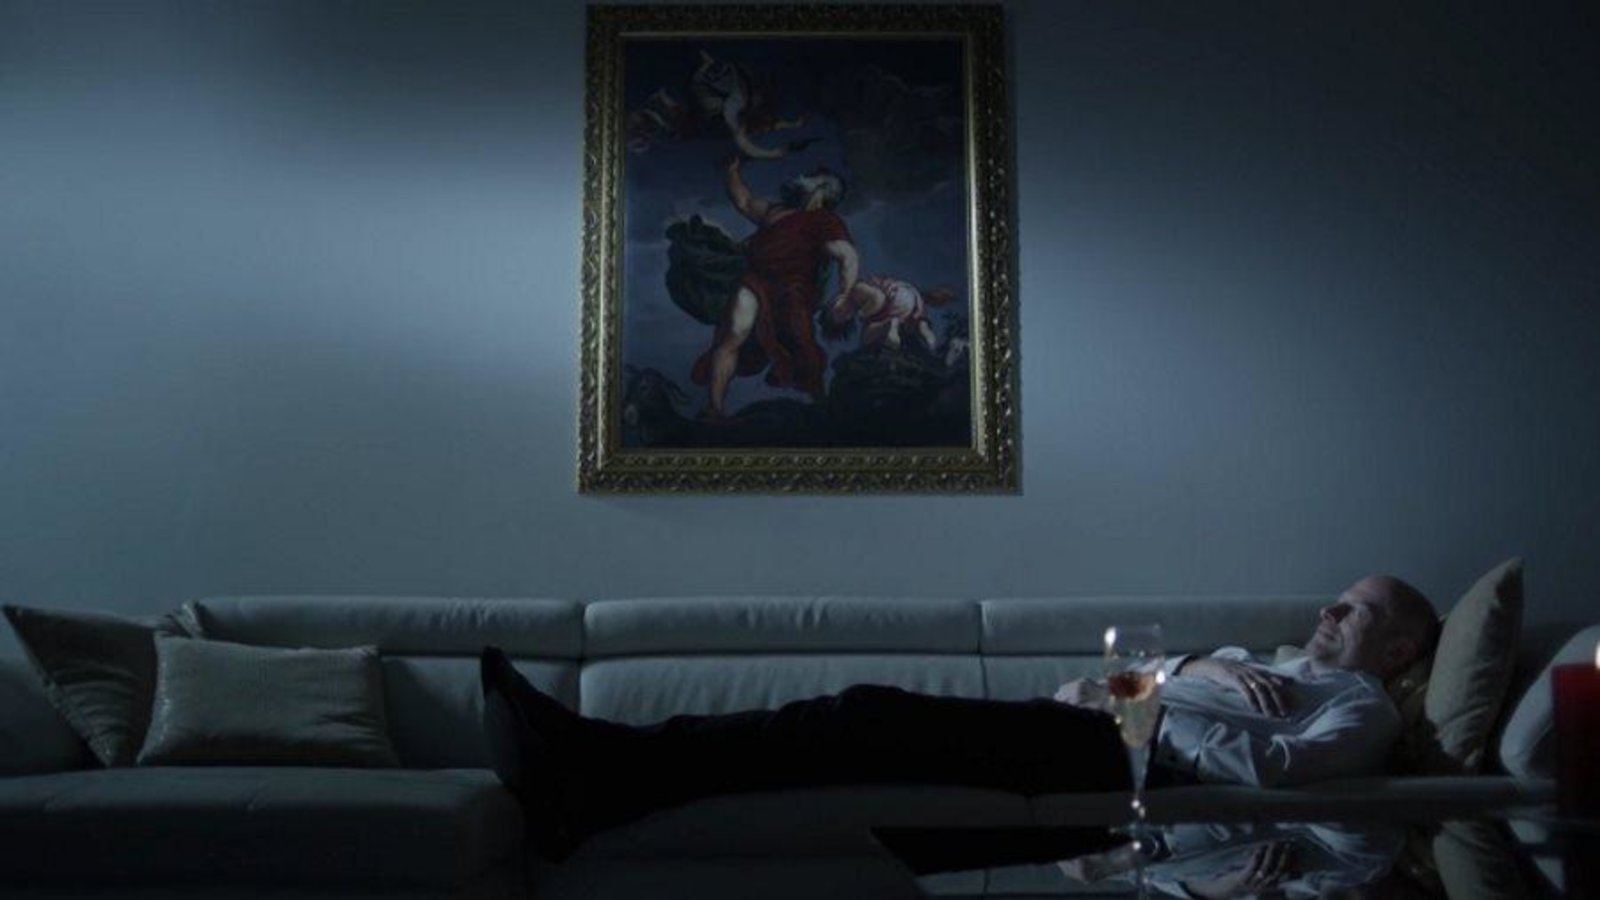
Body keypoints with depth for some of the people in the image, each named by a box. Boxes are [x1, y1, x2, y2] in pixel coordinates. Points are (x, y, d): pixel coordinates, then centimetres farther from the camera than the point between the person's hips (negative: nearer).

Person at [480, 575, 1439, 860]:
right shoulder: (1276, 662, 38)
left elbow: (1275, 765, -10)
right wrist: (1208, 667, 6)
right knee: (877, 712, -12)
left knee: (879, 718, -24)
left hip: (1128, 756, -8)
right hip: (1115, 724, 8)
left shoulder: (1365, 707, 12)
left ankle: (605, 768, -31)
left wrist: (1147, 713, -9)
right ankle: (604, 767, -22)